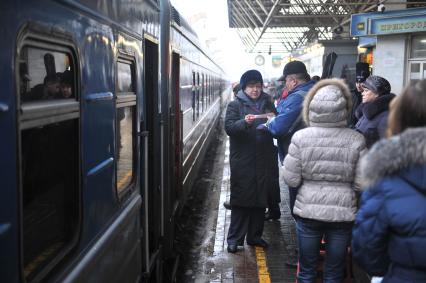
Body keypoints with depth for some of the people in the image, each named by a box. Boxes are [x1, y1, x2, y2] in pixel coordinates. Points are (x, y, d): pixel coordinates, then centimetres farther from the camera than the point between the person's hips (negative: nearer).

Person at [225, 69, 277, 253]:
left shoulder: (267, 104, 13)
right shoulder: (235, 105, 1)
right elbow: (228, 127, -11)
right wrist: (245, 122, -29)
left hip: (263, 161, 4)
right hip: (242, 161, -4)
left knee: (260, 199, 10)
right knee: (241, 200, -2)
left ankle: (255, 236, 23)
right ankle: (234, 239, 6)